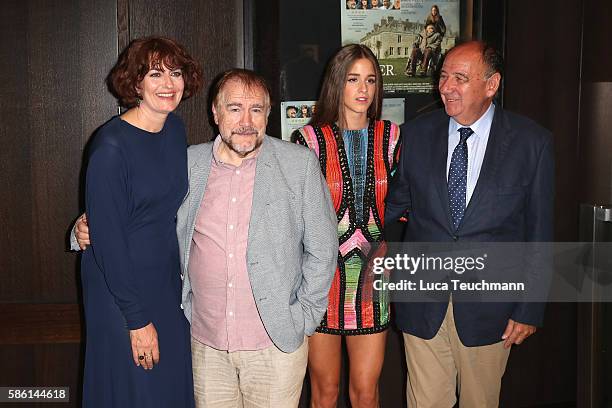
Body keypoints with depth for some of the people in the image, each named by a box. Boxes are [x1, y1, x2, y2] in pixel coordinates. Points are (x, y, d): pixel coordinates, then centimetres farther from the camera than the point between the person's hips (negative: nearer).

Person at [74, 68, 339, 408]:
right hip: (207, 342, 3)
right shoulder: (189, 163, 2)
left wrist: (303, 317, -3)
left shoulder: (300, 164, -4)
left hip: (276, 342, -2)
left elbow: (322, 249, -1)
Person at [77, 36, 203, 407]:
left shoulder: (175, 129, 2)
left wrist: (182, 276, 9)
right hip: (121, 294, -7)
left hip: (169, 286, 7)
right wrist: (137, 319, -18)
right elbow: (106, 237, -20)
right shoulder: (111, 146, -20)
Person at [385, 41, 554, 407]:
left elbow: (539, 230, -3)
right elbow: (396, 202, 9)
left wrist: (529, 309, -3)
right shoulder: (416, 134, 0)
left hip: (488, 308, -1)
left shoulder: (532, 141, -6)